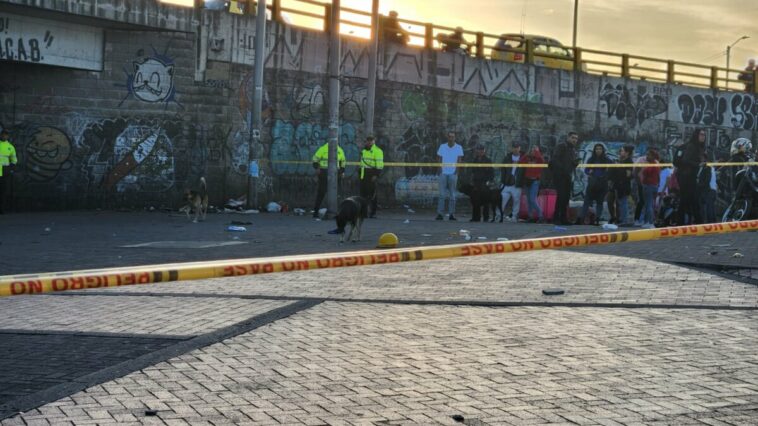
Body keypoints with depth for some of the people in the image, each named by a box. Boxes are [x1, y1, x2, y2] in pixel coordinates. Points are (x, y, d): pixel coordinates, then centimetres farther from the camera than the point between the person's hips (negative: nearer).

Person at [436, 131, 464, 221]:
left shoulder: (458, 148, 6)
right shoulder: (442, 147, 10)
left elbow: (459, 160, 2)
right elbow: (439, 158, 10)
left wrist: (456, 169, -11)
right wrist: (440, 168, -5)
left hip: (453, 173, 0)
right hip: (443, 173, 0)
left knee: (452, 195, 3)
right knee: (442, 194, -6)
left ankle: (451, 214, 6)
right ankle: (440, 213, -8)